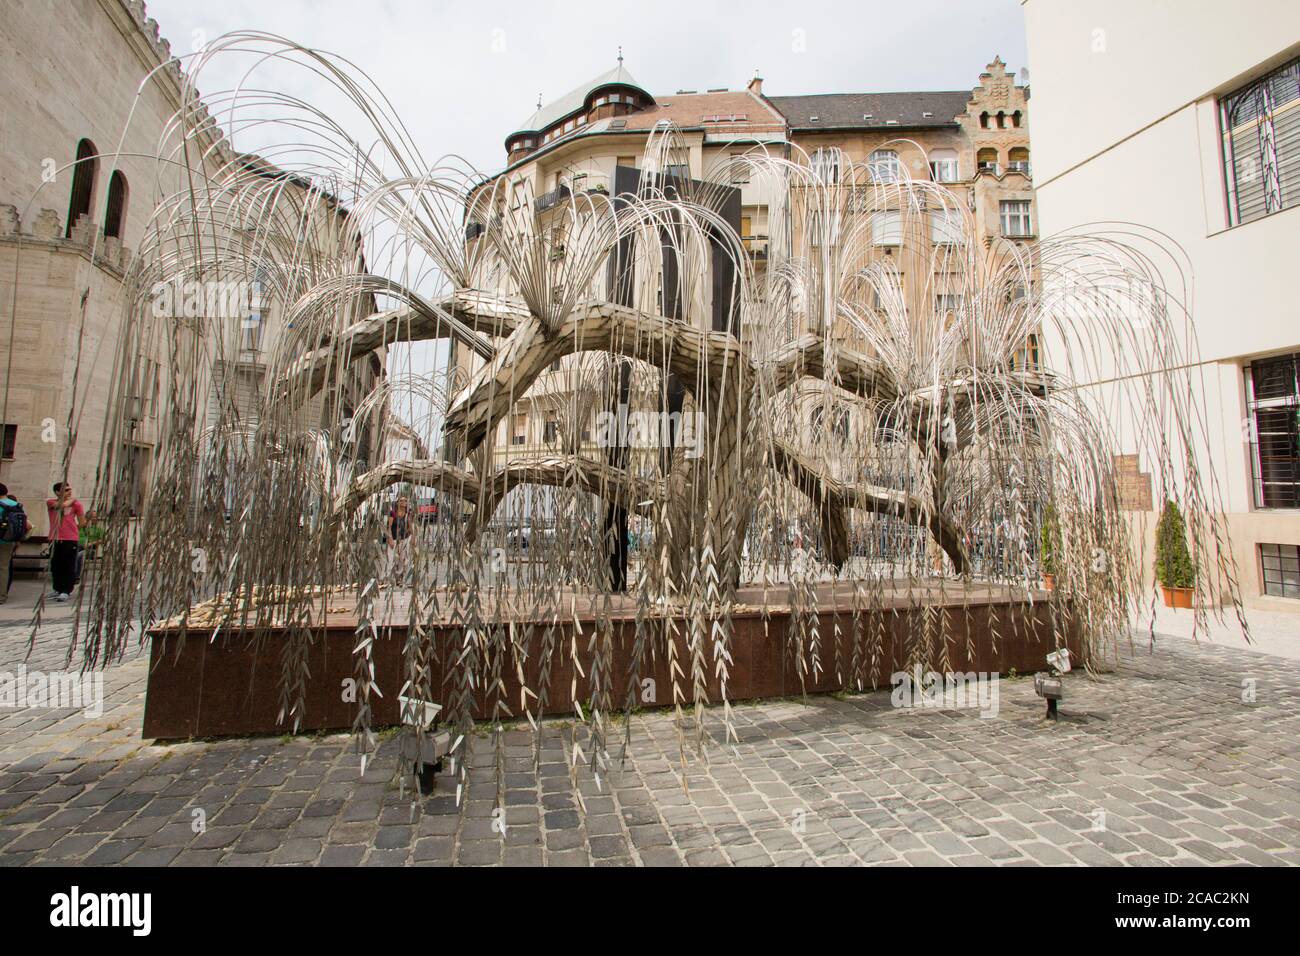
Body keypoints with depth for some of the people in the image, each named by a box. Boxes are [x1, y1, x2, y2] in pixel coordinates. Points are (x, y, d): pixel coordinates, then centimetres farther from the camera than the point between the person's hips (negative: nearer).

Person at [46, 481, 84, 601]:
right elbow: (62, 505, -16)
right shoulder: (50, 502, 7)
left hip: (71, 539, -2)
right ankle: (57, 589, 23)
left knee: (69, 566, -4)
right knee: (55, 566, 10)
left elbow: (81, 523, 8)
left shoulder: (76, 504, 3)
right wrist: (71, 500, 0)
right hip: (54, 539, 2)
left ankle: (66, 591, -3)